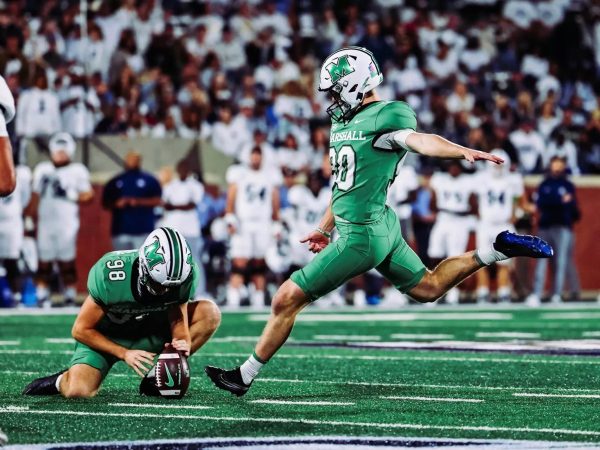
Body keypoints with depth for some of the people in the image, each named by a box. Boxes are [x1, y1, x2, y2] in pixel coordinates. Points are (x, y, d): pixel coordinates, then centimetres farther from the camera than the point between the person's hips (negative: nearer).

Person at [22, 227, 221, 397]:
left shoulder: (185, 274, -25)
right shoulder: (110, 275, -33)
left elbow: (178, 320, -10)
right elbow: (81, 330, -20)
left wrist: (183, 341, -33)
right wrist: (124, 354, -26)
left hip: (149, 332, 4)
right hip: (103, 337, -4)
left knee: (210, 313, -18)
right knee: (77, 392, -29)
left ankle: (156, 379, -10)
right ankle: (62, 381, 10)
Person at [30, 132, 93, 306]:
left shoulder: (77, 171, 1)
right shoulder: (42, 170, 13)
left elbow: (87, 195, 0)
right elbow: (36, 197, 16)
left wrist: (70, 196, -14)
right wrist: (32, 219, 13)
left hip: (67, 224, -3)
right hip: (45, 224, 3)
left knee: (67, 263, -2)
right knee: (44, 263, 3)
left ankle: (70, 298, 4)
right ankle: (42, 297, 8)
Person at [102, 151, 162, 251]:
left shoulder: (150, 180, 6)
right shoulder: (115, 182, 13)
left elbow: (158, 200, -1)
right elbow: (105, 203, 13)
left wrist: (139, 202, -14)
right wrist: (116, 204, -8)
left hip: (143, 230, -2)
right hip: (121, 230, 2)